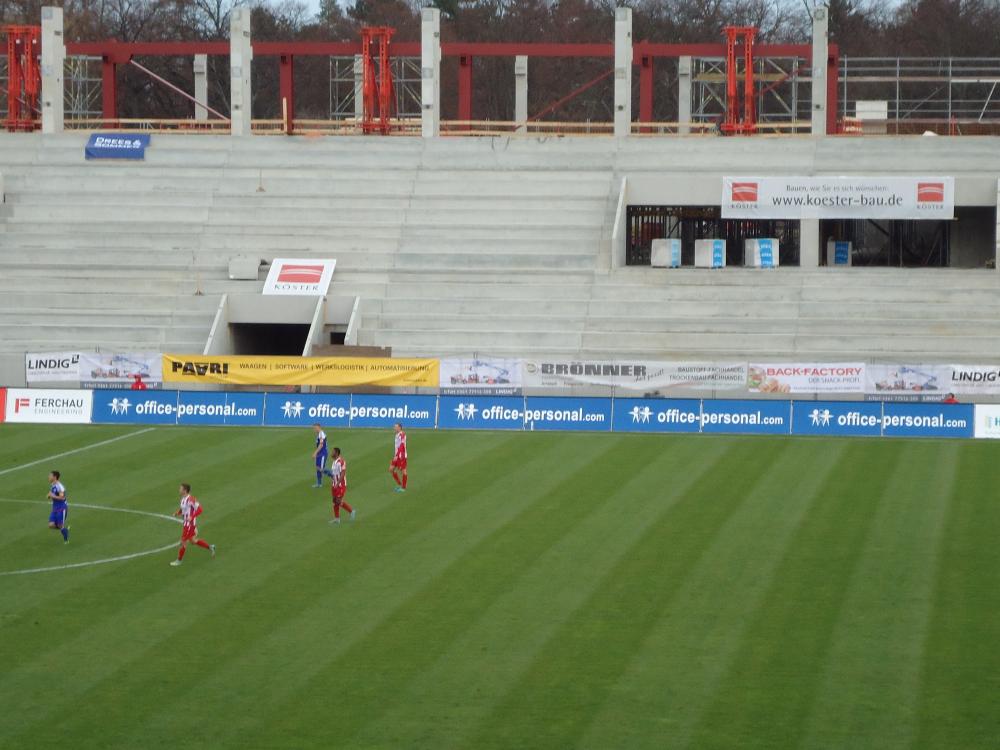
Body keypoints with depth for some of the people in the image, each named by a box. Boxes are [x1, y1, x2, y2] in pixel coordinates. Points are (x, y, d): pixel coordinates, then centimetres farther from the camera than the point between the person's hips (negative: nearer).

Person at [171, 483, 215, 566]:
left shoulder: (191, 499, -24)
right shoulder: (183, 498, 5)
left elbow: (200, 509, -26)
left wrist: (192, 517, -31)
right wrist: (178, 513, 2)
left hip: (190, 523, -10)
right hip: (186, 522, 10)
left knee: (183, 541, 1)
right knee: (193, 540, 19)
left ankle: (179, 560, 14)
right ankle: (210, 547, 30)